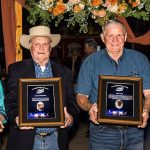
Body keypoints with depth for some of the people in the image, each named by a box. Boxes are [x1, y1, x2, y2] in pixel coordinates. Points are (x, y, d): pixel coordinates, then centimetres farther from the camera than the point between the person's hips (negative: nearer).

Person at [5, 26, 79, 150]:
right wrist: (16, 118, -20)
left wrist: (71, 116, -12)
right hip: (26, 139, -2)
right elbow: (10, 101, -2)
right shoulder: (16, 69, 2)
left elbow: (72, 102, 9)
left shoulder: (64, 73, 8)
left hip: (55, 140, 2)